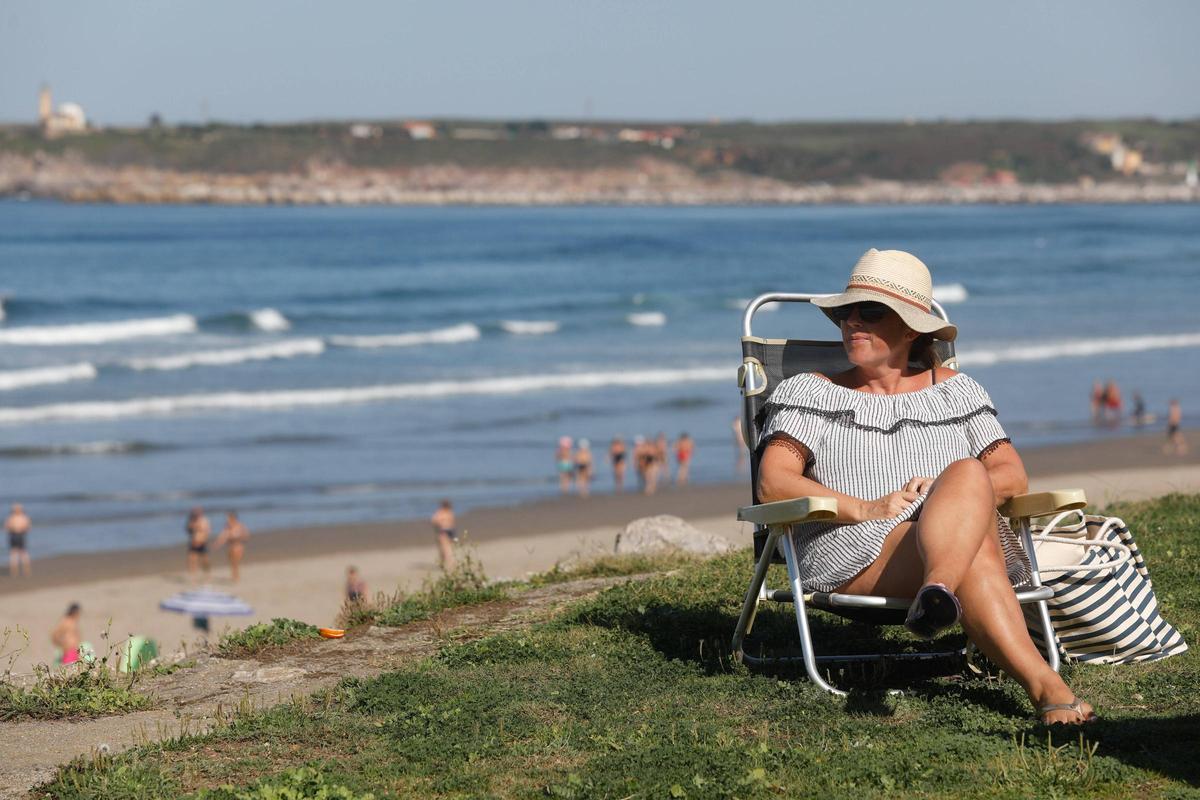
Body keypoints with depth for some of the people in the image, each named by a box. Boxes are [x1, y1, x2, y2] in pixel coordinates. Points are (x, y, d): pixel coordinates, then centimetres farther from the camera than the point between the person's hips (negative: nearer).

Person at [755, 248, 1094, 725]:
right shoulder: (812, 394, 17)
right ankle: (1043, 684, -57)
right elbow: (772, 485, 0)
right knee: (975, 551, -37)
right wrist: (867, 508, -15)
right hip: (854, 553, -2)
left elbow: (1013, 476, 16)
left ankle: (939, 591, -65)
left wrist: (955, 490, -9)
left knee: (968, 473, -36)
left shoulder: (954, 390, 25)